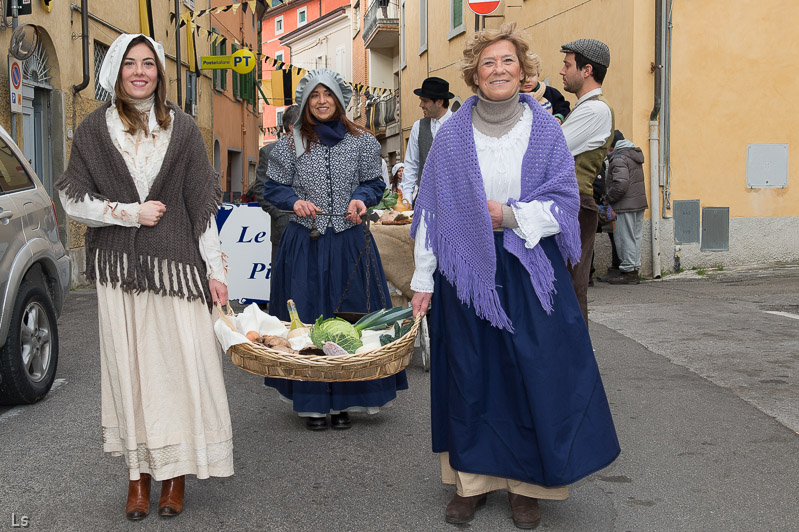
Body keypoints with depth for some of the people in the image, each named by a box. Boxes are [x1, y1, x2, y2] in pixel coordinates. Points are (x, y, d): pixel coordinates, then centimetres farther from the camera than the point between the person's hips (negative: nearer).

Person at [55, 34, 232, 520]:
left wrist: (215, 269, 1)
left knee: (180, 363, -3)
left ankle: (177, 470, 10)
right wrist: (129, 214, -8)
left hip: (174, 265, 0)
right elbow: (73, 201, 4)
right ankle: (139, 471, 13)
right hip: (118, 268, 1)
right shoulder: (95, 129, 6)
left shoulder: (182, 128, 6)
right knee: (128, 366, 3)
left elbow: (202, 205, 5)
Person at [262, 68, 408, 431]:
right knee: (306, 319, 0)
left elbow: (375, 183, 12)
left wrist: (361, 198, -9)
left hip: (350, 242, 1)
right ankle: (312, 402, 11)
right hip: (305, 242, 0)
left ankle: (344, 401, 14)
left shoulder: (361, 143, 6)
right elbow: (273, 189, 9)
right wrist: (295, 201, -10)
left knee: (351, 318, 2)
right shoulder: (290, 146, 5)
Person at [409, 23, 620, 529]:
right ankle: (474, 478, 18)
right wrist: (423, 280, -2)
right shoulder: (453, 135, 2)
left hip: (529, 269, 0)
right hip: (467, 271, 0)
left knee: (534, 371, 1)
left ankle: (528, 483, 16)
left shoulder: (545, 130, 2)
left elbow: (564, 202, -1)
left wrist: (509, 216, -16)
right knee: (470, 372, 5)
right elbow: (431, 210, 1)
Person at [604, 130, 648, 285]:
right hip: (639, 202, 10)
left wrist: (608, 197, -8)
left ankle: (628, 272, -2)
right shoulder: (634, 155, 17)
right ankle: (634, 270, 17)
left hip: (626, 205, -10)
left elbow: (621, 184, -23)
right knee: (635, 237, 12)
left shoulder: (618, 158, -13)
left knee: (626, 238, -5)